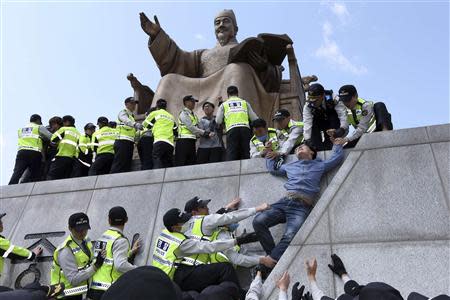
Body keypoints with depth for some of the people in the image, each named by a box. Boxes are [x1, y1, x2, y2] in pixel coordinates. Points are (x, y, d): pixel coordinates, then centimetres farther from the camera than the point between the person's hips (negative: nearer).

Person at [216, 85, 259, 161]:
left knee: (231, 155, -4)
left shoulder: (224, 104, 19)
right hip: (245, 128, 1)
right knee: (246, 154, 1)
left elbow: (218, 121, 10)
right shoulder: (245, 102, 21)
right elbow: (254, 118, 13)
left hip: (232, 130, -1)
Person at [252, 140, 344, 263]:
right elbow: (272, 169, 45)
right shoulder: (290, 166, 30)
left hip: (302, 207, -3)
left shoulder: (319, 165, 22)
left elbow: (338, 156, 24)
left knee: (289, 237, -30)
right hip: (284, 202, 4)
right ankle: (273, 255, -13)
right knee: (258, 221, -21)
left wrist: (336, 142, 37)